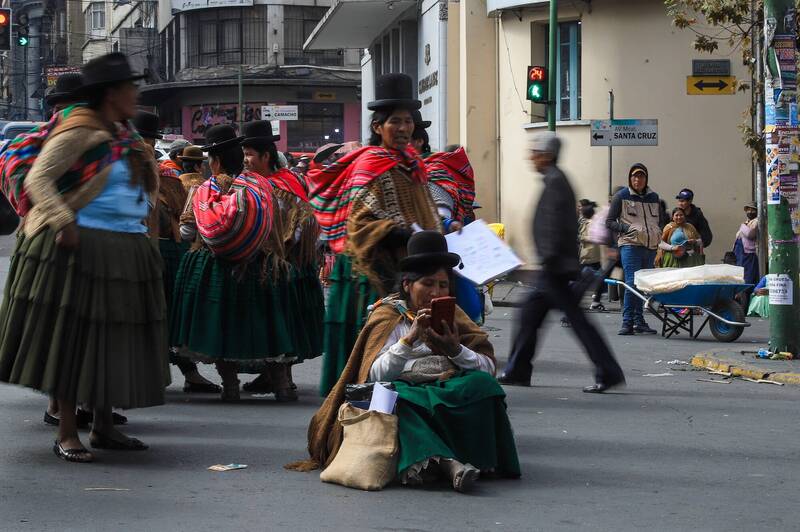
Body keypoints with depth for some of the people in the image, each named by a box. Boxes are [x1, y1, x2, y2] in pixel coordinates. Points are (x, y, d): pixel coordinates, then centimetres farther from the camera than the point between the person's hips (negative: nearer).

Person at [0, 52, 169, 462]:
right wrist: (64, 222, -25)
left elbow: (146, 183, 31)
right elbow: (37, 179, -15)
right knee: (73, 336, -4)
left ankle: (103, 426, 20)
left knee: (116, 339, 10)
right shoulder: (78, 133, -10)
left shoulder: (124, 136, 16)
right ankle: (67, 433, 0)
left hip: (127, 251, 9)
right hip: (82, 245, -9)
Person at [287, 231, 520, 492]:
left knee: (481, 384, -28)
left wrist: (456, 350, -11)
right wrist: (409, 340, -16)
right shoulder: (389, 316, 11)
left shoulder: (452, 316, 19)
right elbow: (376, 375, -4)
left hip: (451, 391, 3)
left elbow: (489, 367, 7)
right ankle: (447, 462, -55)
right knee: (398, 396, -36)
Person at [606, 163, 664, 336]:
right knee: (632, 282, -15)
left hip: (650, 247, 5)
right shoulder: (621, 196, 3)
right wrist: (626, 228, -12)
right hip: (630, 245, -5)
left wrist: (659, 232, 9)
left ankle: (639, 321, 12)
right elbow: (610, 221, 3)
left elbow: (661, 220, 29)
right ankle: (627, 322, -13)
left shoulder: (654, 197, 17)